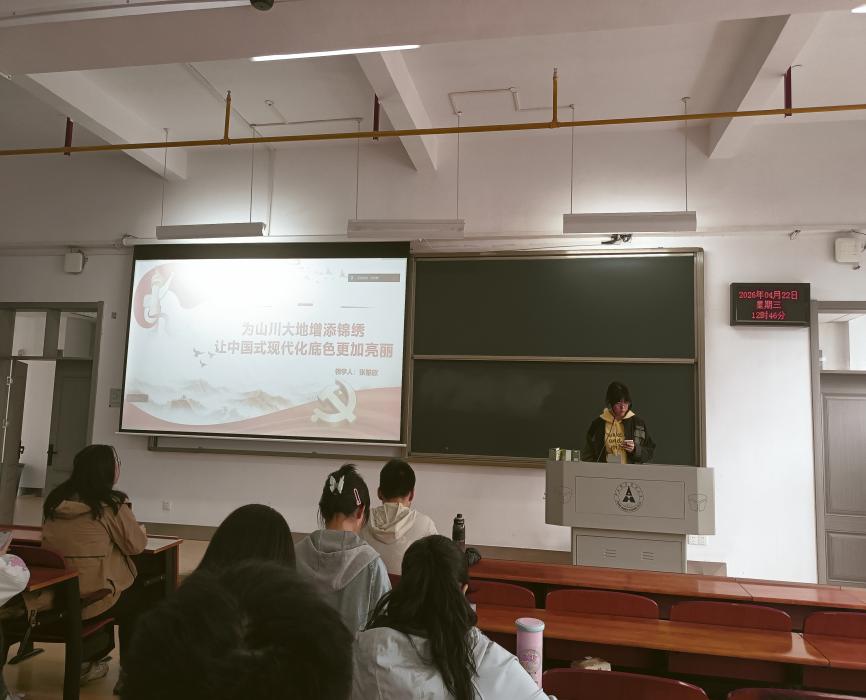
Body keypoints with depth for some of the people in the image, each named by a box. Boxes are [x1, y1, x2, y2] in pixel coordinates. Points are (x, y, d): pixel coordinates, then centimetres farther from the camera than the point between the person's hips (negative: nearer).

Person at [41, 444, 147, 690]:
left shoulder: (55, 501, 4)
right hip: (91, 598, -6)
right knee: (136, 599, 23)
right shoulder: (111, 504, -14)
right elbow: (136, 545, -6)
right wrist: (141, 530, 14)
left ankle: (86, 662, 37)